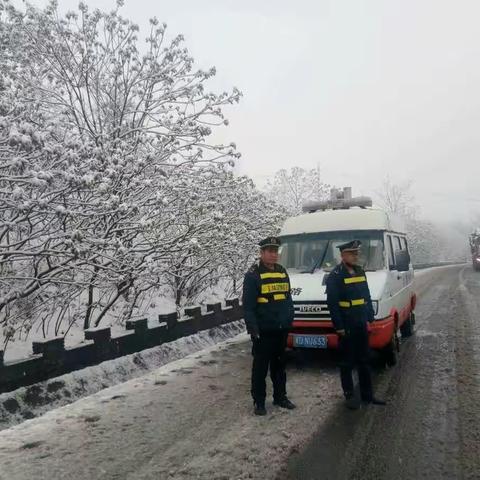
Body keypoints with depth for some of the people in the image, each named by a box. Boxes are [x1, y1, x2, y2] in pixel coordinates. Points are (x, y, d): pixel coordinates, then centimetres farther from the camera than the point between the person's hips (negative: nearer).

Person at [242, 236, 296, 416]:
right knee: (260, 367, 5)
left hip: (282, 329, 6)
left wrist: (290, 319, 12)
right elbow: (248, 305, -13)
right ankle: (258, 401, 17)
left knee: (279, 365, 18)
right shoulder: (253, 274, -10)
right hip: (263, 331, -6)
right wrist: (252, 327, -17)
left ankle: (280, 396, 32)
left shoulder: (283, 272, 11)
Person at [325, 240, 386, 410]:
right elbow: (332, 303, -14)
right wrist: (339, 326, -16)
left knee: (364, 361, 15)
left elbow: (367, 297, 16)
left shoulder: (360, 272, 10)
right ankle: (349, 395, 17)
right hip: (346, 327, -7)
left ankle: (367, 394, 26)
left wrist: (370, 318, 10)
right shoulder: (335, 276, -12)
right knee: (347, 363, 5)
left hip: (362, 325, 7)